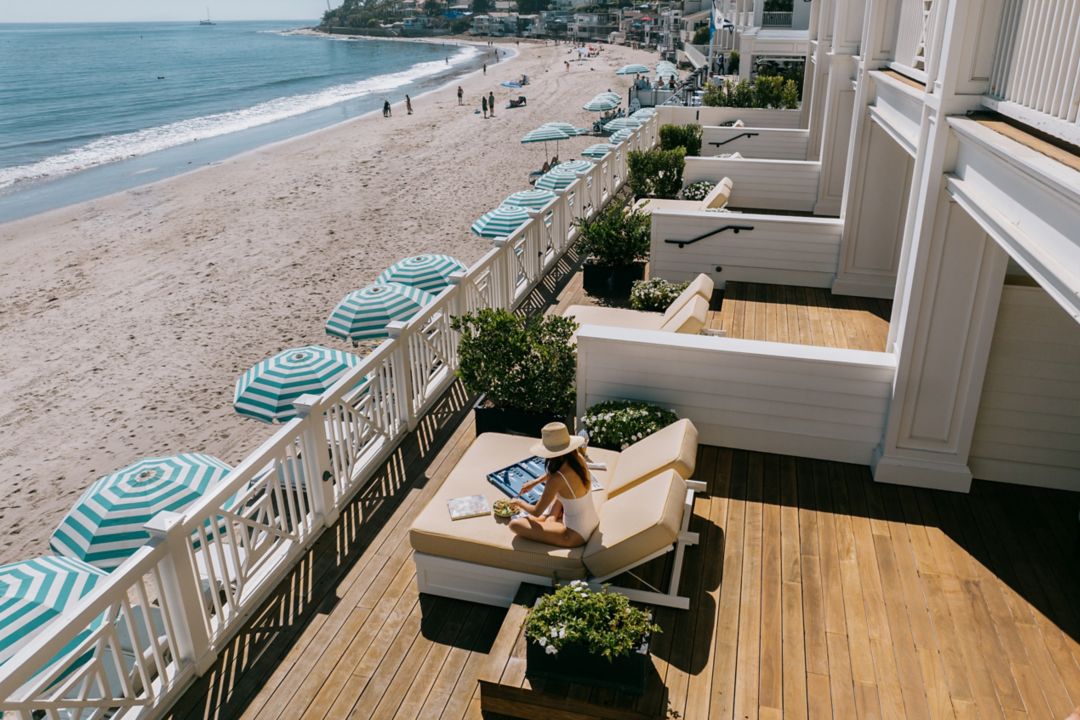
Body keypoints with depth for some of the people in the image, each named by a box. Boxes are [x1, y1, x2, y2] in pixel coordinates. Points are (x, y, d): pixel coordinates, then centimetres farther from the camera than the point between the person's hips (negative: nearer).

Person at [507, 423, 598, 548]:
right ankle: (552, 519, 20)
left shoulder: (557, 480, -29)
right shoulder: (579, 459, -9)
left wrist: (519, 502, 5)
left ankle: (550, 522, 14)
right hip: (594, 522, 7)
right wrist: (535, 482, 20)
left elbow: (536, 512, -14)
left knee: (514, 524, -9)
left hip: (576, 536, -7)